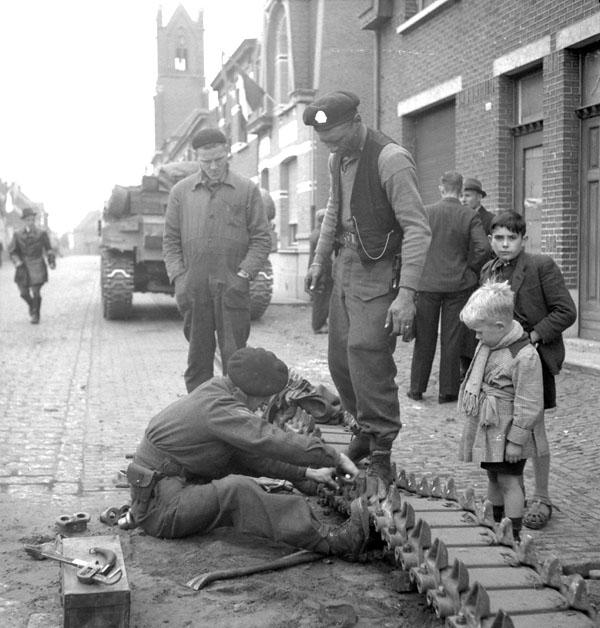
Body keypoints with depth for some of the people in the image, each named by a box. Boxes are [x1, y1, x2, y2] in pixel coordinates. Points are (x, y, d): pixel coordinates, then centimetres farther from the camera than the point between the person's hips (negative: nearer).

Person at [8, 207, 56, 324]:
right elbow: (12, 251, 6)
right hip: (23, 266, 2)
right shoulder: (17, 234, 4)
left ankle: (36, 315, 7)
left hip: (37, 265, -2)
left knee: (36, 292, -8)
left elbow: (48, 248, 6)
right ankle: (31, 306, 34)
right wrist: (18, 263, -9)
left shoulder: (42, 233, -1)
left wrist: (52, 261, -7)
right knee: (24, 293, 3)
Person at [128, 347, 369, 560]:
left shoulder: (219, 390, 9)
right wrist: (334, 457, -25)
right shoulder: (217, 408, -22)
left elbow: (252, 454, 13)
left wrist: (306, 473, 6)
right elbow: (273, 441, -31)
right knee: (237, 490, -31)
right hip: (160, 506, -11)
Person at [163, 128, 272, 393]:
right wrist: (178, 278, -1)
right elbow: (171, 240, 11)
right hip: (193, 288, 2)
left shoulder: (247, 190, 5)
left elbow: (261, 237, 3)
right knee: (198, 356, 7)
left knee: (234, 355, -1)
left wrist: (244, 274, -8)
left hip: (232, 286, -2)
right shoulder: (180, 192, 10)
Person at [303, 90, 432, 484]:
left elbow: (418, 230, -22)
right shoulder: (338, 159, 9)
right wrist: (320, 260, 22)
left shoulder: (391, 159, -17)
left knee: (367, 354, -15)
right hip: (346, 267, 8)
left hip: (379, 271, -8)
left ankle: (381, 454, -3)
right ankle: (366, 430, 29)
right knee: (340, 359, 11)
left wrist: (406, 293, -28)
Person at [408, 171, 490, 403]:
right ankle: (447, 391, 10)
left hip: (427, 282, 1)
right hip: (458, 284, 0)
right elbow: (483, 247, -14)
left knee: (424, 338, 10)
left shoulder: (425, 212, -4)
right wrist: (470, 269, 2)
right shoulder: (470, 216, -5)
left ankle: (417, 388, 17)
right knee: (452, 338, 6)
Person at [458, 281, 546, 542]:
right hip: (487, 428, 8)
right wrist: (473, 419, 21)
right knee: (493, 477, 19)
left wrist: (516, 439, -18)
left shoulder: (524, 356, -23)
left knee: (509, 480, -2)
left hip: (508, 430, -8)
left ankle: (513, 536, 8)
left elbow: (528, 405, -21)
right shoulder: (486, 346, 3)